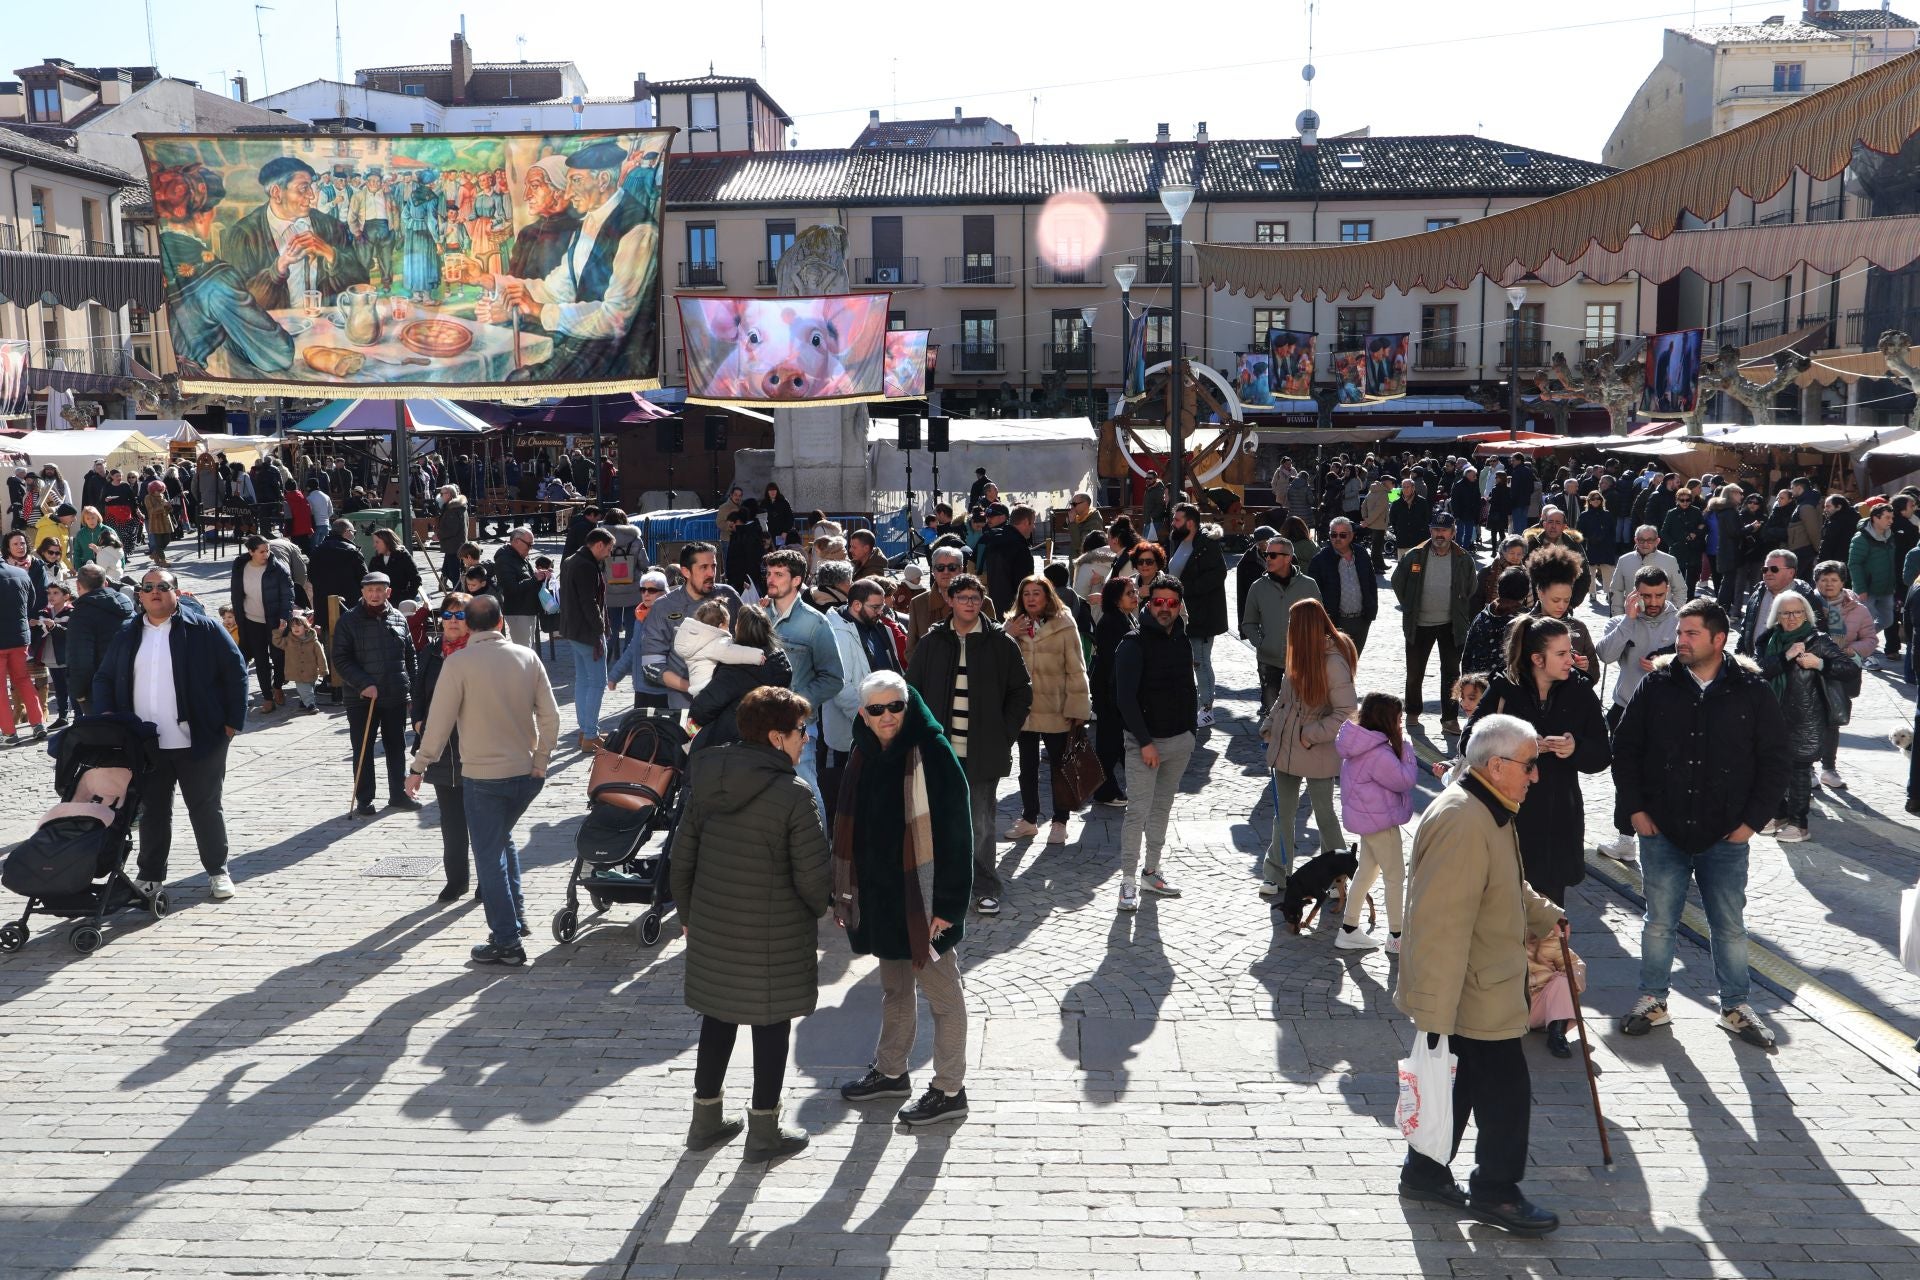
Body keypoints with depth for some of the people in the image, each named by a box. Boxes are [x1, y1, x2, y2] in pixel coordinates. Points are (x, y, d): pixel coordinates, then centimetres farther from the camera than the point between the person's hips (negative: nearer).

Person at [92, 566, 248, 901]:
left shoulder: (203, 628, -3)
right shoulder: (127, 635, 10)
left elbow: (235, 670, -3)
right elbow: (104, 678, 18)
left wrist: (233, 721, -6)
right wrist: (105, 715, 1)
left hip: (199, 742, -4)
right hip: (145, 745, 4)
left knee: (206, 808, 6)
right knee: (152, 811, 12)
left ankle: (218, 872, 17)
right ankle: (150, 875, 23)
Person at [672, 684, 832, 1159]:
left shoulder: (706, 782, -2)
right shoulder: (793, 794, -20)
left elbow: (683, 852, 5)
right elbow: (813, 875, -17)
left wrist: (687, 912, 17)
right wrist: (820, 907, 5)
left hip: (712, 926, 6)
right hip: (773, 934, -5)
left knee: (718, 1016, 20)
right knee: (771, 1023, 10)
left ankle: (706, 1118, 31)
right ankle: (764, 1130, 21)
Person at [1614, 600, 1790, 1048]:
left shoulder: (1752, 691, -5)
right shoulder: (1657, 684, -2)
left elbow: (1776, 760, 1)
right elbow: (1625, 749, 4)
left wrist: (1754, 819, -3)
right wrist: (1635, 809, -2)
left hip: (1725, 838, 0)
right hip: (1662, 831, 1)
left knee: (1730, 926, 11)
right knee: (1659, 922, 11)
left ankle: (1735, 1007, 27)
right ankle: (1652, 1001, 26)